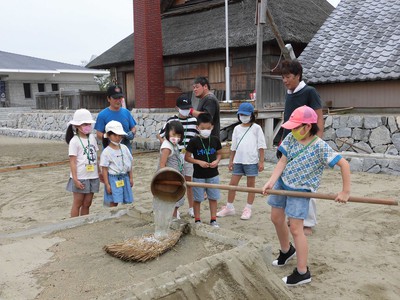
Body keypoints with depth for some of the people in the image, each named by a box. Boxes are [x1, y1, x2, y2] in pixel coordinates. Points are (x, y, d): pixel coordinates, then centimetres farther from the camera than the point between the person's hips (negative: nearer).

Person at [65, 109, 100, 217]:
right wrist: (75, 179, -16)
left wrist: (100, 173, 14)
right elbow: (72, 161, -12)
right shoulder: (74, 141, -9)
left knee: (87, 204, 13)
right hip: (80, 178, -5)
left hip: (92, 176, 5)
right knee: (78, 203, 6)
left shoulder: (92, 138, 8)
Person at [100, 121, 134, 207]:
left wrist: (131, 178, 11)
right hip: (113, 179, -5)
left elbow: (129, 164, 11)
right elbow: (104, 169, -10)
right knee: (114, 202, -6)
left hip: (125, 178, 5)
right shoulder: (106, 152, -10)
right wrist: (107, 184, -12)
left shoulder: (124, 148, 4)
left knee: (127, 201, 10)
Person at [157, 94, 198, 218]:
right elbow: (159, 135, 7)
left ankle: (191, 208, 23)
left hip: (188, 155, 2)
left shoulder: (194, 120, 3)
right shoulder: (171, 120, -3)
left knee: (189, 181, 11)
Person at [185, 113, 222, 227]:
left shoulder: (215, 140, -2)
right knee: (197, 199, 8)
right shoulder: (194, 141, -11)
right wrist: (199, 162, -19)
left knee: (213, 198, 11)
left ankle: (213, 220, 24)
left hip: (213, 174, 3)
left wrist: (217, 161, -10)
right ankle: (197, 220, 23)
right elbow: (187, 157, -5)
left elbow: (219, 154, 11)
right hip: (198, 176, -3)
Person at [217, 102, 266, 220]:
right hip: (238, 160, 4)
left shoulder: (256, 128, -2)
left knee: (251, 184, 7)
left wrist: (261, 161, -7)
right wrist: (231, 160, 11)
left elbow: (261, 146, -3)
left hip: (251, 161, -4)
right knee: (233, 183, 6)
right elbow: (233, 147, 14)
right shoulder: (237, 128, 10)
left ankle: (248, 209, 16)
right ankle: (229, 208, 18)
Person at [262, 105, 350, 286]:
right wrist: (271, 182, -13)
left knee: (295, 229, -7)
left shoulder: (320, 146, -22)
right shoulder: (291, 139, -5)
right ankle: (286, 251, 43)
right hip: (282, 183, 7)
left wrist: (345, 192, -21)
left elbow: (344, 164, -22)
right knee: (276, 219, 17)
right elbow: (283, 161, -4)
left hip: (300, 190, -6)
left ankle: (302, 273, 5)